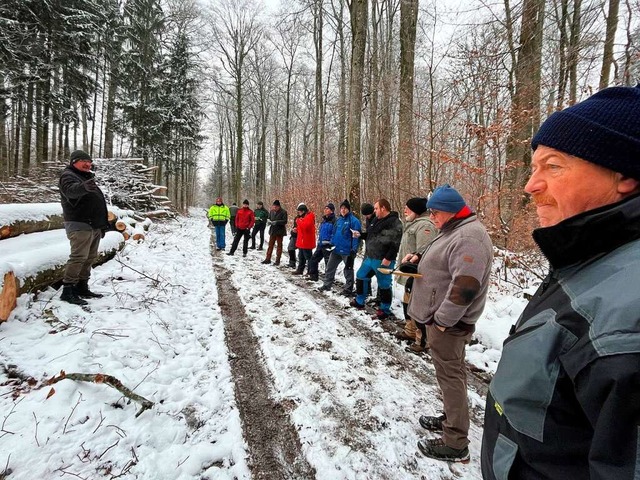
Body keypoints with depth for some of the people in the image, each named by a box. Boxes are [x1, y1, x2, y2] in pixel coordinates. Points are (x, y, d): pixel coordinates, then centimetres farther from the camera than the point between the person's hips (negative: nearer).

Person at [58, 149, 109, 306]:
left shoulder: (87, 178, 24)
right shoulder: (68, 176, -5)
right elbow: (72, 190, -30)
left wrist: (103, 224, 26)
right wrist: (83, 187, -54)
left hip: (94, 225, 9)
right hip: (80, 225, -9)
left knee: (90, 257, 10)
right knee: (79, 257, -15)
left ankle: (82, 287, 17)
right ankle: (67, 290, -12)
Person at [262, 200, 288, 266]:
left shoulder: (283, 212, -10)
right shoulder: (271, 211, 6)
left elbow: (285, 221, -16)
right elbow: (269, 218, 16)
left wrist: (277, 222, -25)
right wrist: (268, 221, -7)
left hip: (280, 231, -5)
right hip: (272, 231, 5)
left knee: (279, 245, 5)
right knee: (270, 245, 10)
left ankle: (277, 260, 12)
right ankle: (268, 259, 18)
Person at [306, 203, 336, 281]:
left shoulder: (334, 221, -12)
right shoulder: (323, 220, 15)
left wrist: (330, 245, -21)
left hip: (328, 246, -9)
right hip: (320, 245, 9)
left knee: (328, 263, 0)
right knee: (313, 259, 14)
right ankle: (313, 276, 28)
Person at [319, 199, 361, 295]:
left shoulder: (354, 221, -12)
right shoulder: (338, 220, 11)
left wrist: (354, 250, -20)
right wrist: (331, 243, 10)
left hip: (347, 251, -7)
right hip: (336, 249, 8)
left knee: (348, 269, 6)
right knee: (330, 267, 14)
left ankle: (348, 289, 17)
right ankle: (326, 285, 28)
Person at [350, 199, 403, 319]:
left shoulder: (394, 223, -15)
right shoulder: (377, 221, 16)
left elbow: (395, 244, -21)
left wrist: (388, 258, -24)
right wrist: (360, 235, 17)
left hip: (383, 261, -10)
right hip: (370, 258, 10)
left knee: (384, 285, 1)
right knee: (361, 277, 18)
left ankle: (385, 310, 17)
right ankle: (359, 301, 35)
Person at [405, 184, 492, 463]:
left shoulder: (468, 237, -21)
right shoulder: (453, 231, 13)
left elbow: (465, 286, -28)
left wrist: (443, 320, -22)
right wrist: (420, 258, 7)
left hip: (447, 323, -10)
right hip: (439, 317, 10)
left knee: (450, 376, -1)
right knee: (449, 374, 21)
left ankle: (455, 443, 12)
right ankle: (451, 419, 37)